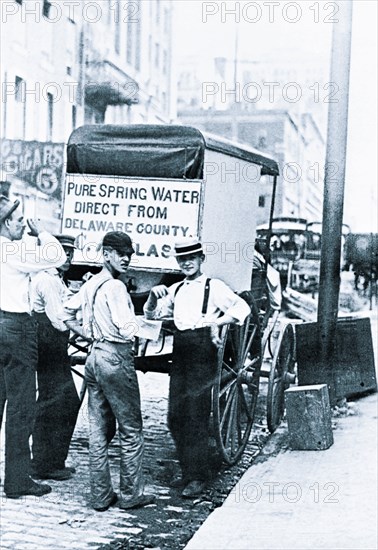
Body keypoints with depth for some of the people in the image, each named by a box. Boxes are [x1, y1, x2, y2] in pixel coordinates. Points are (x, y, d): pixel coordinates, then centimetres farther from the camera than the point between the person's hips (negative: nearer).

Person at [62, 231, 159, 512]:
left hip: (94, 357, 9)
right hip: (116, 357, -9)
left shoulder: (90, 283, 11)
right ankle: (131, 494, 10)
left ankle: (101, 495, 16)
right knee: (131, 429, 3)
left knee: (99, 429, 11)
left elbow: (67, 312, 21)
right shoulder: (115, 287, -15)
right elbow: (126, 327, -25)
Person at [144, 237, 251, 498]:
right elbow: (151, 313, 22)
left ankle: (198, 478, -2)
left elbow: (242, 308, -8)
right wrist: (154, 295, 3)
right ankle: (188, 470, 17)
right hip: (180, 354, 6)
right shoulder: (176, 289, 18)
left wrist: (216, 321, -17)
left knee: (196, 416, -8)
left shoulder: (214, 286, 0)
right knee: (175, 417, 5)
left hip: (202, 352, -6)